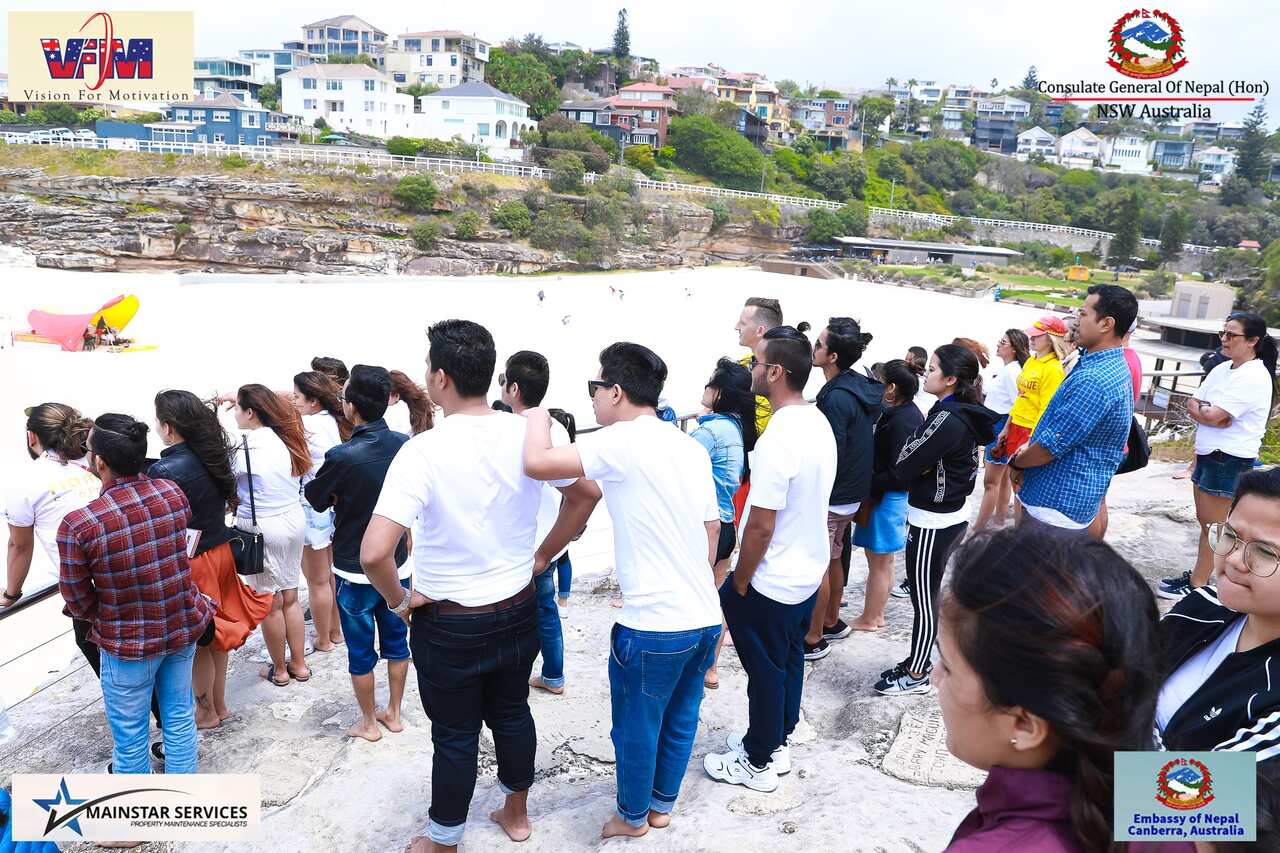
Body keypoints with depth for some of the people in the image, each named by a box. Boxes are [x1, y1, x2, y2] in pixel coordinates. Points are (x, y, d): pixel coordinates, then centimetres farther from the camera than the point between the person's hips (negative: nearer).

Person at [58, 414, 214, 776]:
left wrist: (100, 617, 10)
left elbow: (79, 602, -12)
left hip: (128, 643, -4)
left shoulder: (77, 525, -24)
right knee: (179, 715, 21)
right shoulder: (173, 493, -11)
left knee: (130, 735, 16)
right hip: (184, 626, 5)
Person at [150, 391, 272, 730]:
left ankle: (206, 712, 28)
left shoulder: (163, 471, -22)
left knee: (195, 641, 11)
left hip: (189, 561, -7)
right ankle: (219, 704, 36)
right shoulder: (212, 457, -1)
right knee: (215, 632, 21)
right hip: (222, 551, 7)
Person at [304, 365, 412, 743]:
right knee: (396, 641, 19)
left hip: (355, 571, -4)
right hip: (397, 565, 4)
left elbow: (314, 498, -8)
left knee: (360, 651, 13)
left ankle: (368, 723, 28)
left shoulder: (342, 456, -25)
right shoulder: (404, 445, -10)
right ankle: (393, 713, 34)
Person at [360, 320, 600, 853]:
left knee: (454, 736, 14)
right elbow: (586, 494, 3)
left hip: (448, 623, -4)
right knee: (512, 714, 24)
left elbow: (374, 553, -30)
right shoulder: (527, 434, -10)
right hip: (518, 610, 4)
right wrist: (543, 556, 10)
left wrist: (399, 600, -11)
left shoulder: (423, 451, -24)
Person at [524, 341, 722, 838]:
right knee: (681, 719, 22)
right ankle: (662, 805, 40)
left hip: (653, 625, -7)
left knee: (637, 728, 14)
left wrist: (538, 419, -3)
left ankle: (632, 817, 33)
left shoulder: (623, 442, -15)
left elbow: (537, 463, -23)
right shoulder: (692, 448, 8)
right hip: (706, 617, 7)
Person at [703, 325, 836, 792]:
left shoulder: (777, 439, -29)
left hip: (772, 583, -8)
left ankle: (758, 764, 26)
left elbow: (761, 526, -26)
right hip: (810, 571, 8)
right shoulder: (819, 422, 0)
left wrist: (738, 582, -12)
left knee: (766, 672, 8)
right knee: (789, 662, 22)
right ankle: (776, 743, 40)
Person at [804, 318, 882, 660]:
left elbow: (829, 458, -24)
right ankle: (831, 622, 36)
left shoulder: (837, 398, -25)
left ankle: (813, 639, 14)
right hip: (850, 491, 9)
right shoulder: (860, 388, 4)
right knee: (833, 561, 21)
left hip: (830, 497, -9)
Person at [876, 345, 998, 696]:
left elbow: (903, 467, -20)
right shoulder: (966, 415, 5)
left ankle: (916, 675, 17)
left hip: (932, 522, -9)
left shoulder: (947, 420, -24)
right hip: (952, 515, 9)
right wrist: (924, 469, -11)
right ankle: (919, 661, 31)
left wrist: (917, 468, -1)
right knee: (930, 596, 19)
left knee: (924, 600, 4)